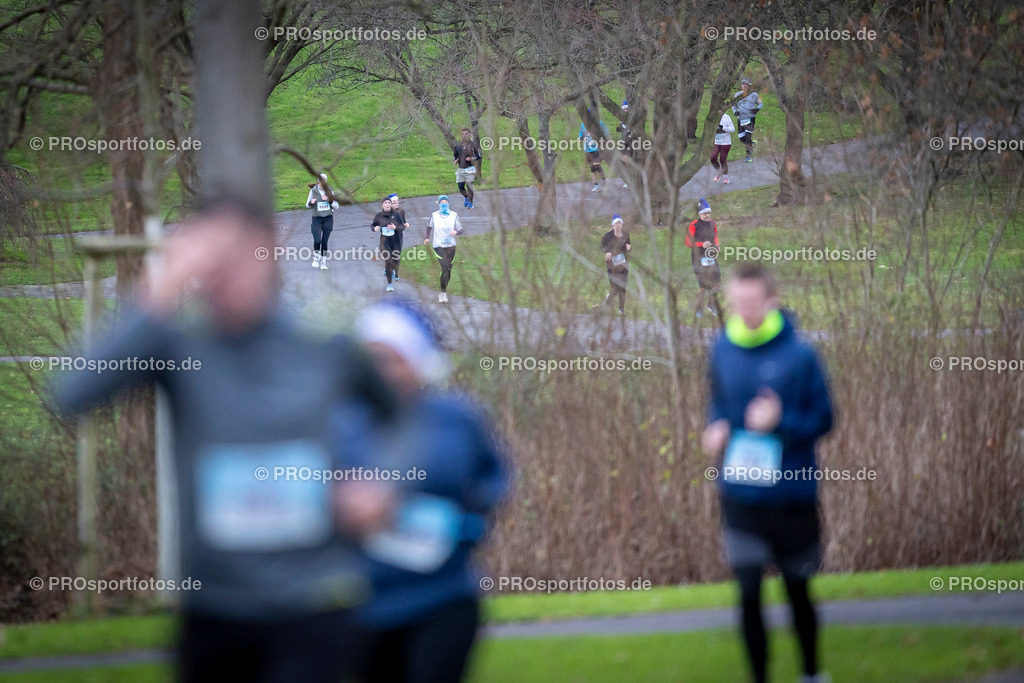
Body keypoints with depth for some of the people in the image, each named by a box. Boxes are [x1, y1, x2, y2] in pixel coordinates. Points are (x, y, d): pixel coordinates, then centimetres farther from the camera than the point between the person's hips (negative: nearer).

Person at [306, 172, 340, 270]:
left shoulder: (330, 191, 3)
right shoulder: (313, 191, 0)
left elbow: (336, 206, 3)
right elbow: (307, 205, 7)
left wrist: (329, 200, -15)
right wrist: (311, 203, -17)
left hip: (328, 218, 1)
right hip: (317, 218, -1)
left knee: (324, 241, 1)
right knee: (317, 241, -14)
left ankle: (323, 262, 9)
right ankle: (316, 258, 10)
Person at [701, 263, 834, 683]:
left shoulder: (798, 356, -13)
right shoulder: (723, 351, -1)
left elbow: (822, 419, -6)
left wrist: (782, 422, -24)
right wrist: (716, 429, -8)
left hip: (793, 495, -2)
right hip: (741, 495, 2)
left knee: (797, 589, 14)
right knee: (749, 593, 0)